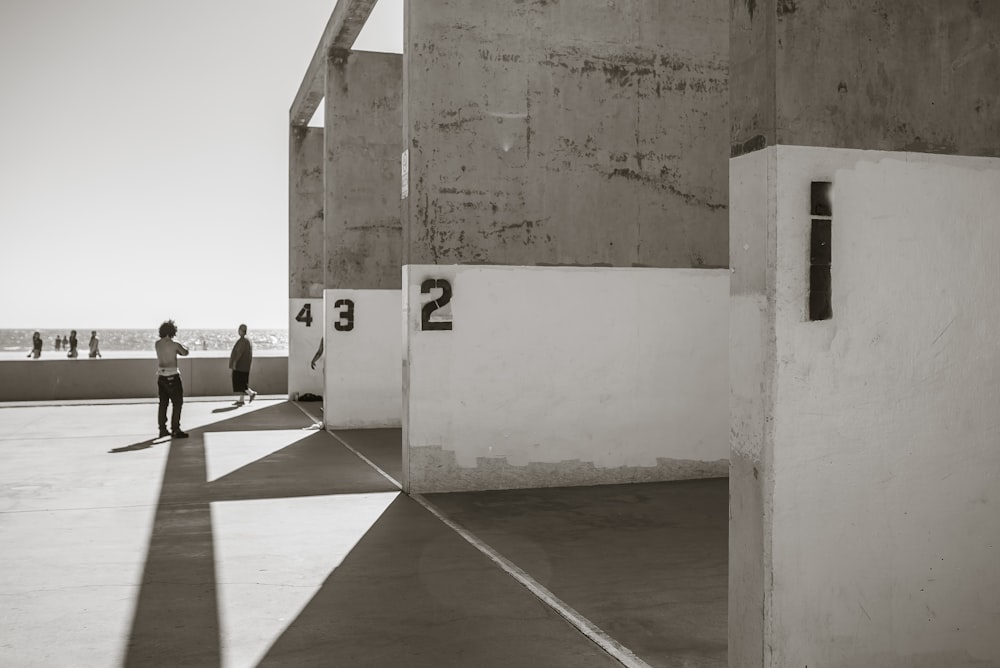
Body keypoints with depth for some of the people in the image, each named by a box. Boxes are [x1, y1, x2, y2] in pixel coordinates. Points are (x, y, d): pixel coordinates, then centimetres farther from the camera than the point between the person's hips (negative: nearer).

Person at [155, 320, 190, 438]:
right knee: (177, 403, 1)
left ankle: (162, 429, 16)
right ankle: (175, 430, -1)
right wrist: (183, 346, 23)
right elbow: (185, 353, 5)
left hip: (161, 375, 7)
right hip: (172, 376, -7)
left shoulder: (157, 344, 4)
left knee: (163, 403, 12)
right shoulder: (174, 344, -12)